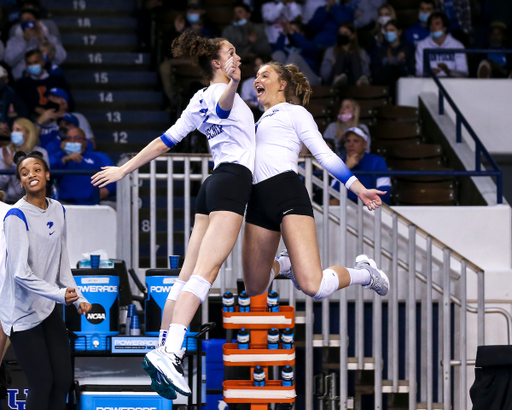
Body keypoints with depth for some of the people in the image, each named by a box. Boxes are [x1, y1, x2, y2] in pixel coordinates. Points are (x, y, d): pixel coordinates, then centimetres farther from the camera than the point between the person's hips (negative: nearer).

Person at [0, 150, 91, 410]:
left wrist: (77, 298, 5)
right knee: (42, 385, -7)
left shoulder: (58, 210, 6)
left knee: (63, 382, 6)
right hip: (23, 314, -7)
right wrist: (60, 294, -29)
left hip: (50, 310, 7)